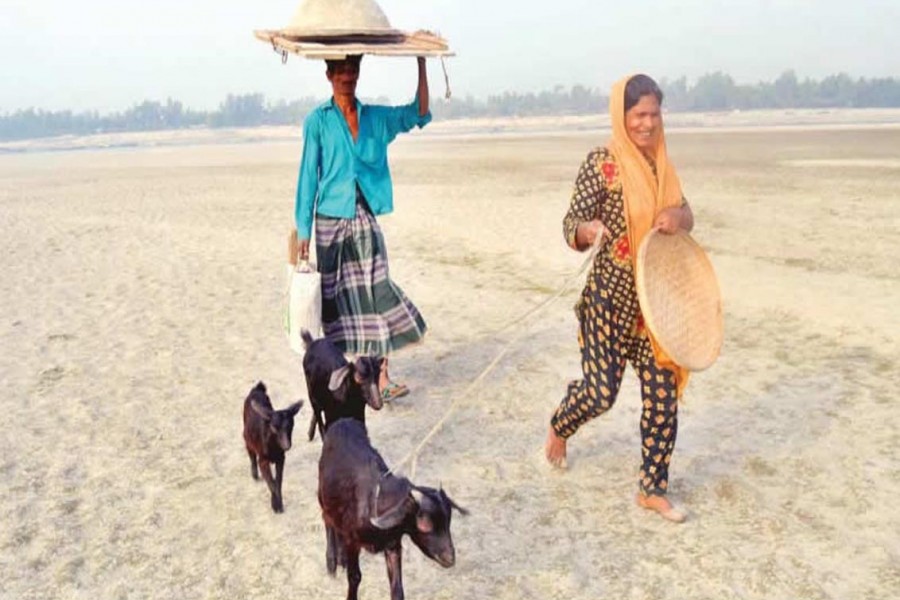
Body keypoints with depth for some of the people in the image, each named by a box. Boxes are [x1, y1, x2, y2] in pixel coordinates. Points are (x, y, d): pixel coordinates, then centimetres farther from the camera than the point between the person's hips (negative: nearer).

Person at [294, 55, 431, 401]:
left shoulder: (376, 117, 10)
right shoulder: (318, 121, 0)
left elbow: (418, 113, 2)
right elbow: (308, 176, -1)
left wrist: (421, 63, -6)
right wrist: (303, 230, -3)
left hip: (365, 218, 2)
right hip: (331, 219, -2)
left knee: (377, 291, -6)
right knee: (334, 295, 4)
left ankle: (382, 378, -4)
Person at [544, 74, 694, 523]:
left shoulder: (660, 162, 9)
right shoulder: (601, 164, -10)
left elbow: (684, 213, 16)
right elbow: (571, 225, -13)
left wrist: (679, 219, -9)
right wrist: (587, 229, -36)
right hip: (611, 296, -6)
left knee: (664, 394, 4)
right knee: (602, 391, -3)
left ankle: (652, 488, 19)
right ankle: (558, 427, 32)